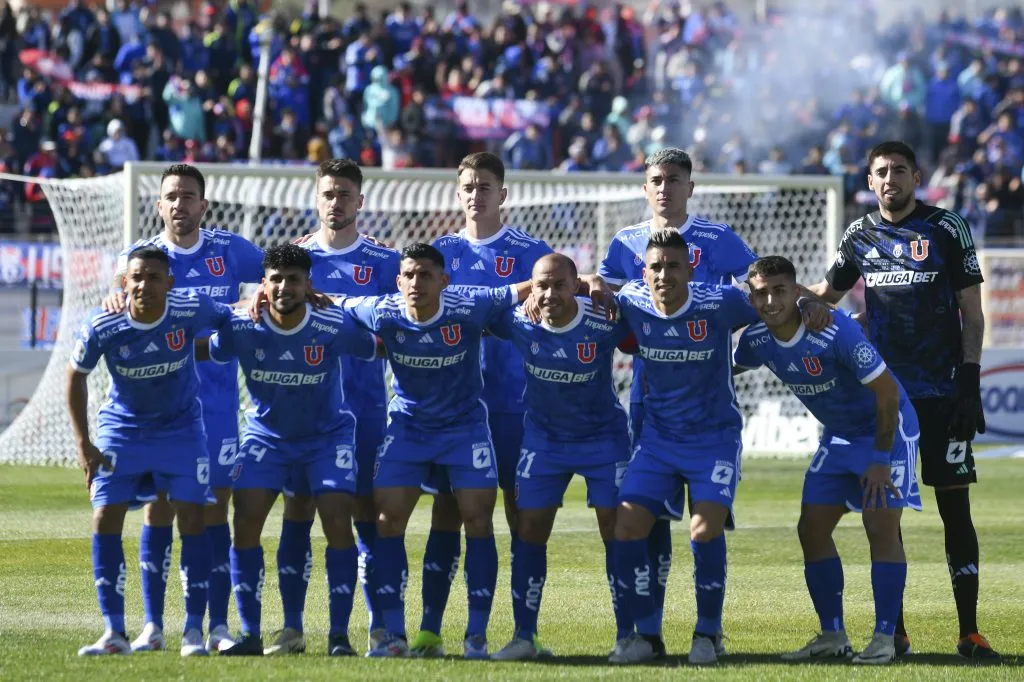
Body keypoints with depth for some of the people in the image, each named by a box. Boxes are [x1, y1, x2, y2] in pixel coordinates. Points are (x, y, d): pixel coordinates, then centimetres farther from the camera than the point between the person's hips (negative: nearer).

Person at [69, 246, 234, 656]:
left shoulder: (191, 311, -23)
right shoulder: (102, 327, -22)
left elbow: (233, 320, -1)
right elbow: (76, 375, -4)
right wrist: (83, 444, -4)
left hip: (181, 429, 0)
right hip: (122, 429, 0)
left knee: (192, 519, -8)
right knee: (105, 520, -8)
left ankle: (194, 630, 1)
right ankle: (114, 634, -2)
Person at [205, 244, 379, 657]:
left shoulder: (334, 328, -22)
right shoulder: (241, 328, -18)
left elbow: (380, 349, -7)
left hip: (327, 436, -1)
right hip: (266, 436, 2)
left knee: (338, 524, -15)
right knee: (245, 523, -12)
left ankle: (339, 634, -5)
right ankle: (250, 634, -3)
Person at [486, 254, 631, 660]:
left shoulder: (605, 324, -24)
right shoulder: (517, 322, -18)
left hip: (603, 436, -2)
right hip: (544, 438, 2)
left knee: (616, 531, -5)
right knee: (530, 530, 0)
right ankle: (524, 637, 8)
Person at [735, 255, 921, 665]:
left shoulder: (837, 332, -31)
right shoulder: (757, 340, -11)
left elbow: (887, 392, -25)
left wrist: (881, 460, -21)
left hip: (886, 430, -7)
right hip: (838, 436, 7)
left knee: (881, 527, -16)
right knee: (812, 529, 1)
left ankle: (885, 638, -11)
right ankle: (833, 636, 9)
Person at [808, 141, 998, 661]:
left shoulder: (946, 230, -2)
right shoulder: (860, 237, 9)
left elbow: (972, 314, -1)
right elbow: (825, 295, 23)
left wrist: (969, 383, -9)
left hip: (941, 395, -4)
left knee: (955, 509, -4)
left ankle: (969, 633, -2)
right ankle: (894, 631, 11)